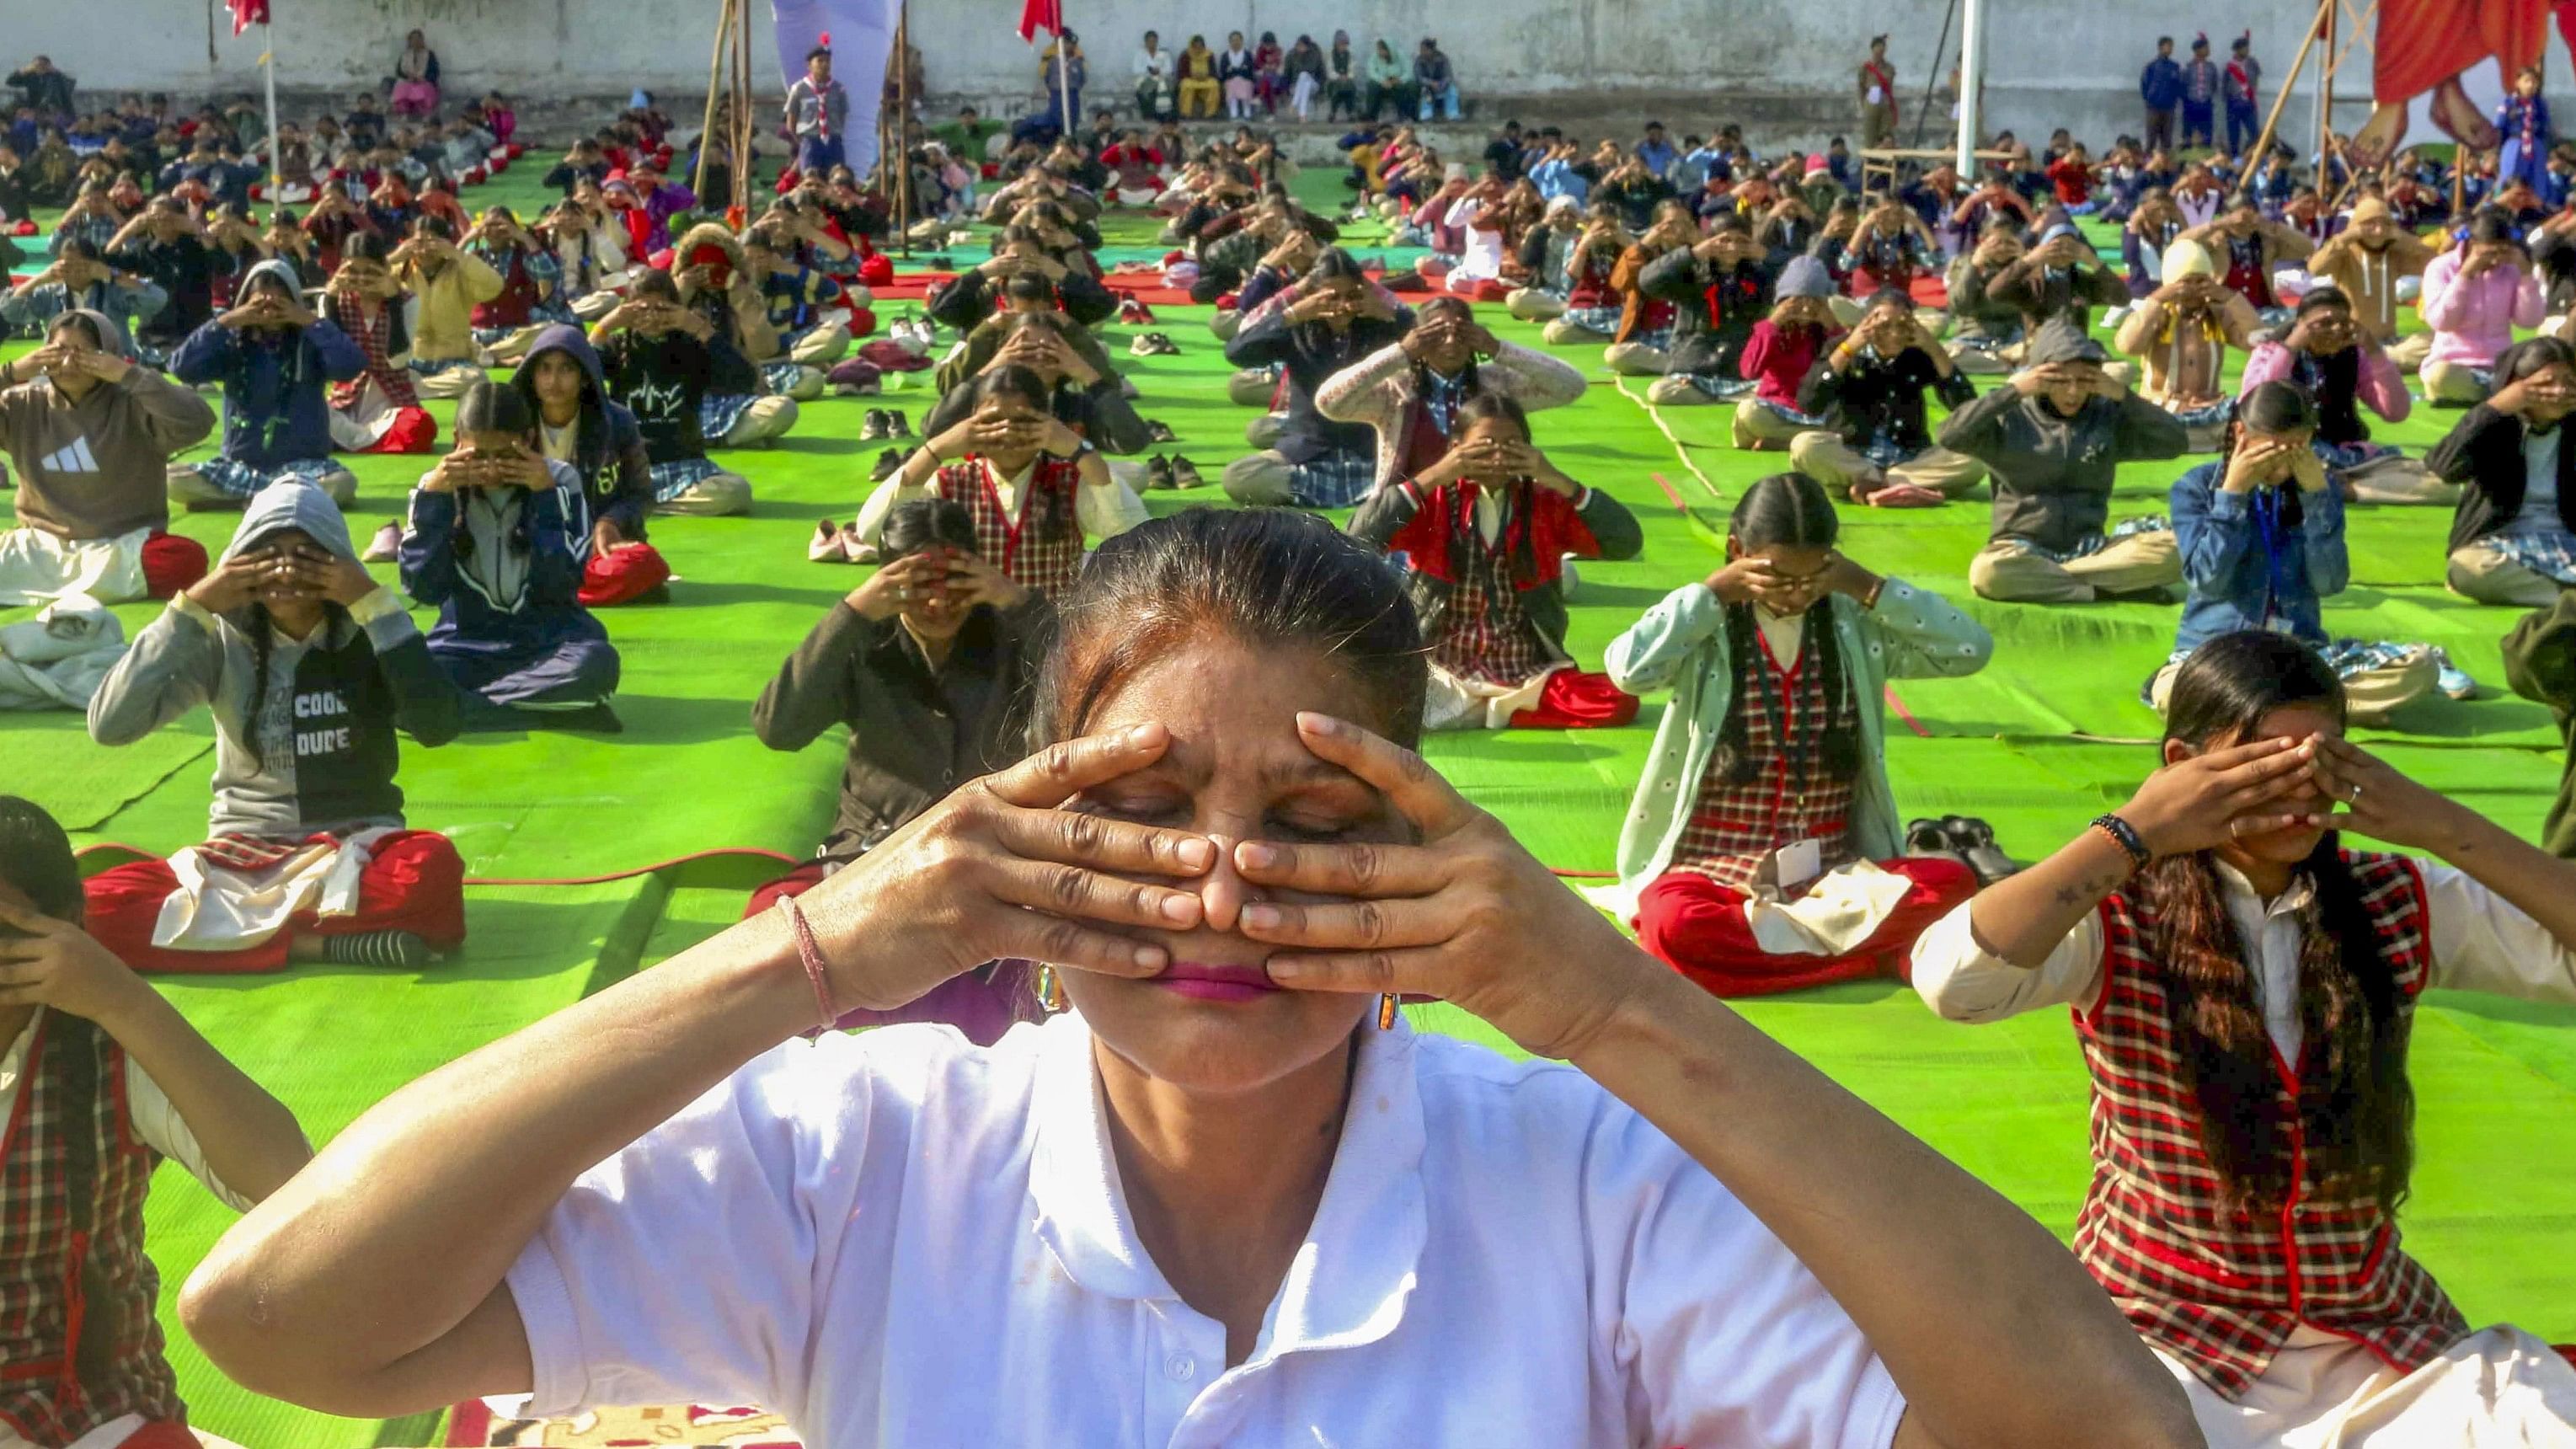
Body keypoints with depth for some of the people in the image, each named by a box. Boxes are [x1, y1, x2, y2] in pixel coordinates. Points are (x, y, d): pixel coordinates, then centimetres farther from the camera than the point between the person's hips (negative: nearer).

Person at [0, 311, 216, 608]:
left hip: (124, 545, -1)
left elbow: (198, 424, -23)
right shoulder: (25, 405, 5)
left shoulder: (134, 406, -6)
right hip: (44, 544, 1)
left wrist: (130, 375, -21)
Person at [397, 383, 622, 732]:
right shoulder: (437, 486, 0)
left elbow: (561, 588, -12)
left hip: (549, 642, -1)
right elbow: (424, 589, -9)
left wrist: (546, 496, -18)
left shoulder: (560, 480, -4)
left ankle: (461, 705, -23)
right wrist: (432, 497, -16)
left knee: (596, 665, -37)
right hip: (467, 645, 1)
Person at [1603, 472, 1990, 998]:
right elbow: (1628, 669, -23)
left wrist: (1867, 587, -6)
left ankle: (1774, 933, -23)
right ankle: (1877, 950, -26)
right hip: (1715, 871, -2)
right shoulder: (1708, 631, -3)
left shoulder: (1858, 627, 5)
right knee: (1675, 926, -37)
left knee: (1953, 880, -24)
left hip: (1835, 872, 3)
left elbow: (1971, 649, -3)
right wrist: (1715, 590, -14)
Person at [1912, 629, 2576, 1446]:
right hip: (2168, 1339, -4)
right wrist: (2134, 834, -23)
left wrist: (2441, 826, -13)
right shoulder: (2118, 918, -8)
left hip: (2378, 1343, 4)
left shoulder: (2401, 907, 4)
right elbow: (1948, 978, -27)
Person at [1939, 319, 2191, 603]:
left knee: (2170, 550, -25)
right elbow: (1948, 436, -15)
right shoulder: (2009, 420, 1)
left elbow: (2176, 442, 2)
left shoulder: (2108, 417, 9)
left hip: (2089, 549, 3)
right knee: (1987, 572, -39)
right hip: (2024, 551, -2)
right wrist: (2012, 392, -14)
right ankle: (2107, 588, -25)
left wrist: (2123, 395, -5)